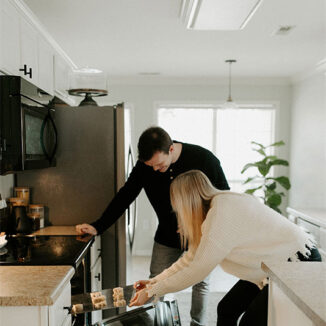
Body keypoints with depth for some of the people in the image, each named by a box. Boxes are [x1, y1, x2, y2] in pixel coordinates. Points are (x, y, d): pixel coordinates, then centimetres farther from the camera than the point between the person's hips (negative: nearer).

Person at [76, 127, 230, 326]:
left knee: (200, 282, 11)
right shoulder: (145, 164, -14)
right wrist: (98, 227, -10)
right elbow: (125, 195, -6)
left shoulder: (204, 159, -23)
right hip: (167, 236, 2)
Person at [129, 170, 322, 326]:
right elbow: (192, 257, 7)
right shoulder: (217, 208, 1)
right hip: (274, 264, 9)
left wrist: (153, 292, -15)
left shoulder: (223, 212, -29)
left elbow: (198, 269, -24)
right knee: (226, 310, 8)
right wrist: (154, 281, 7)